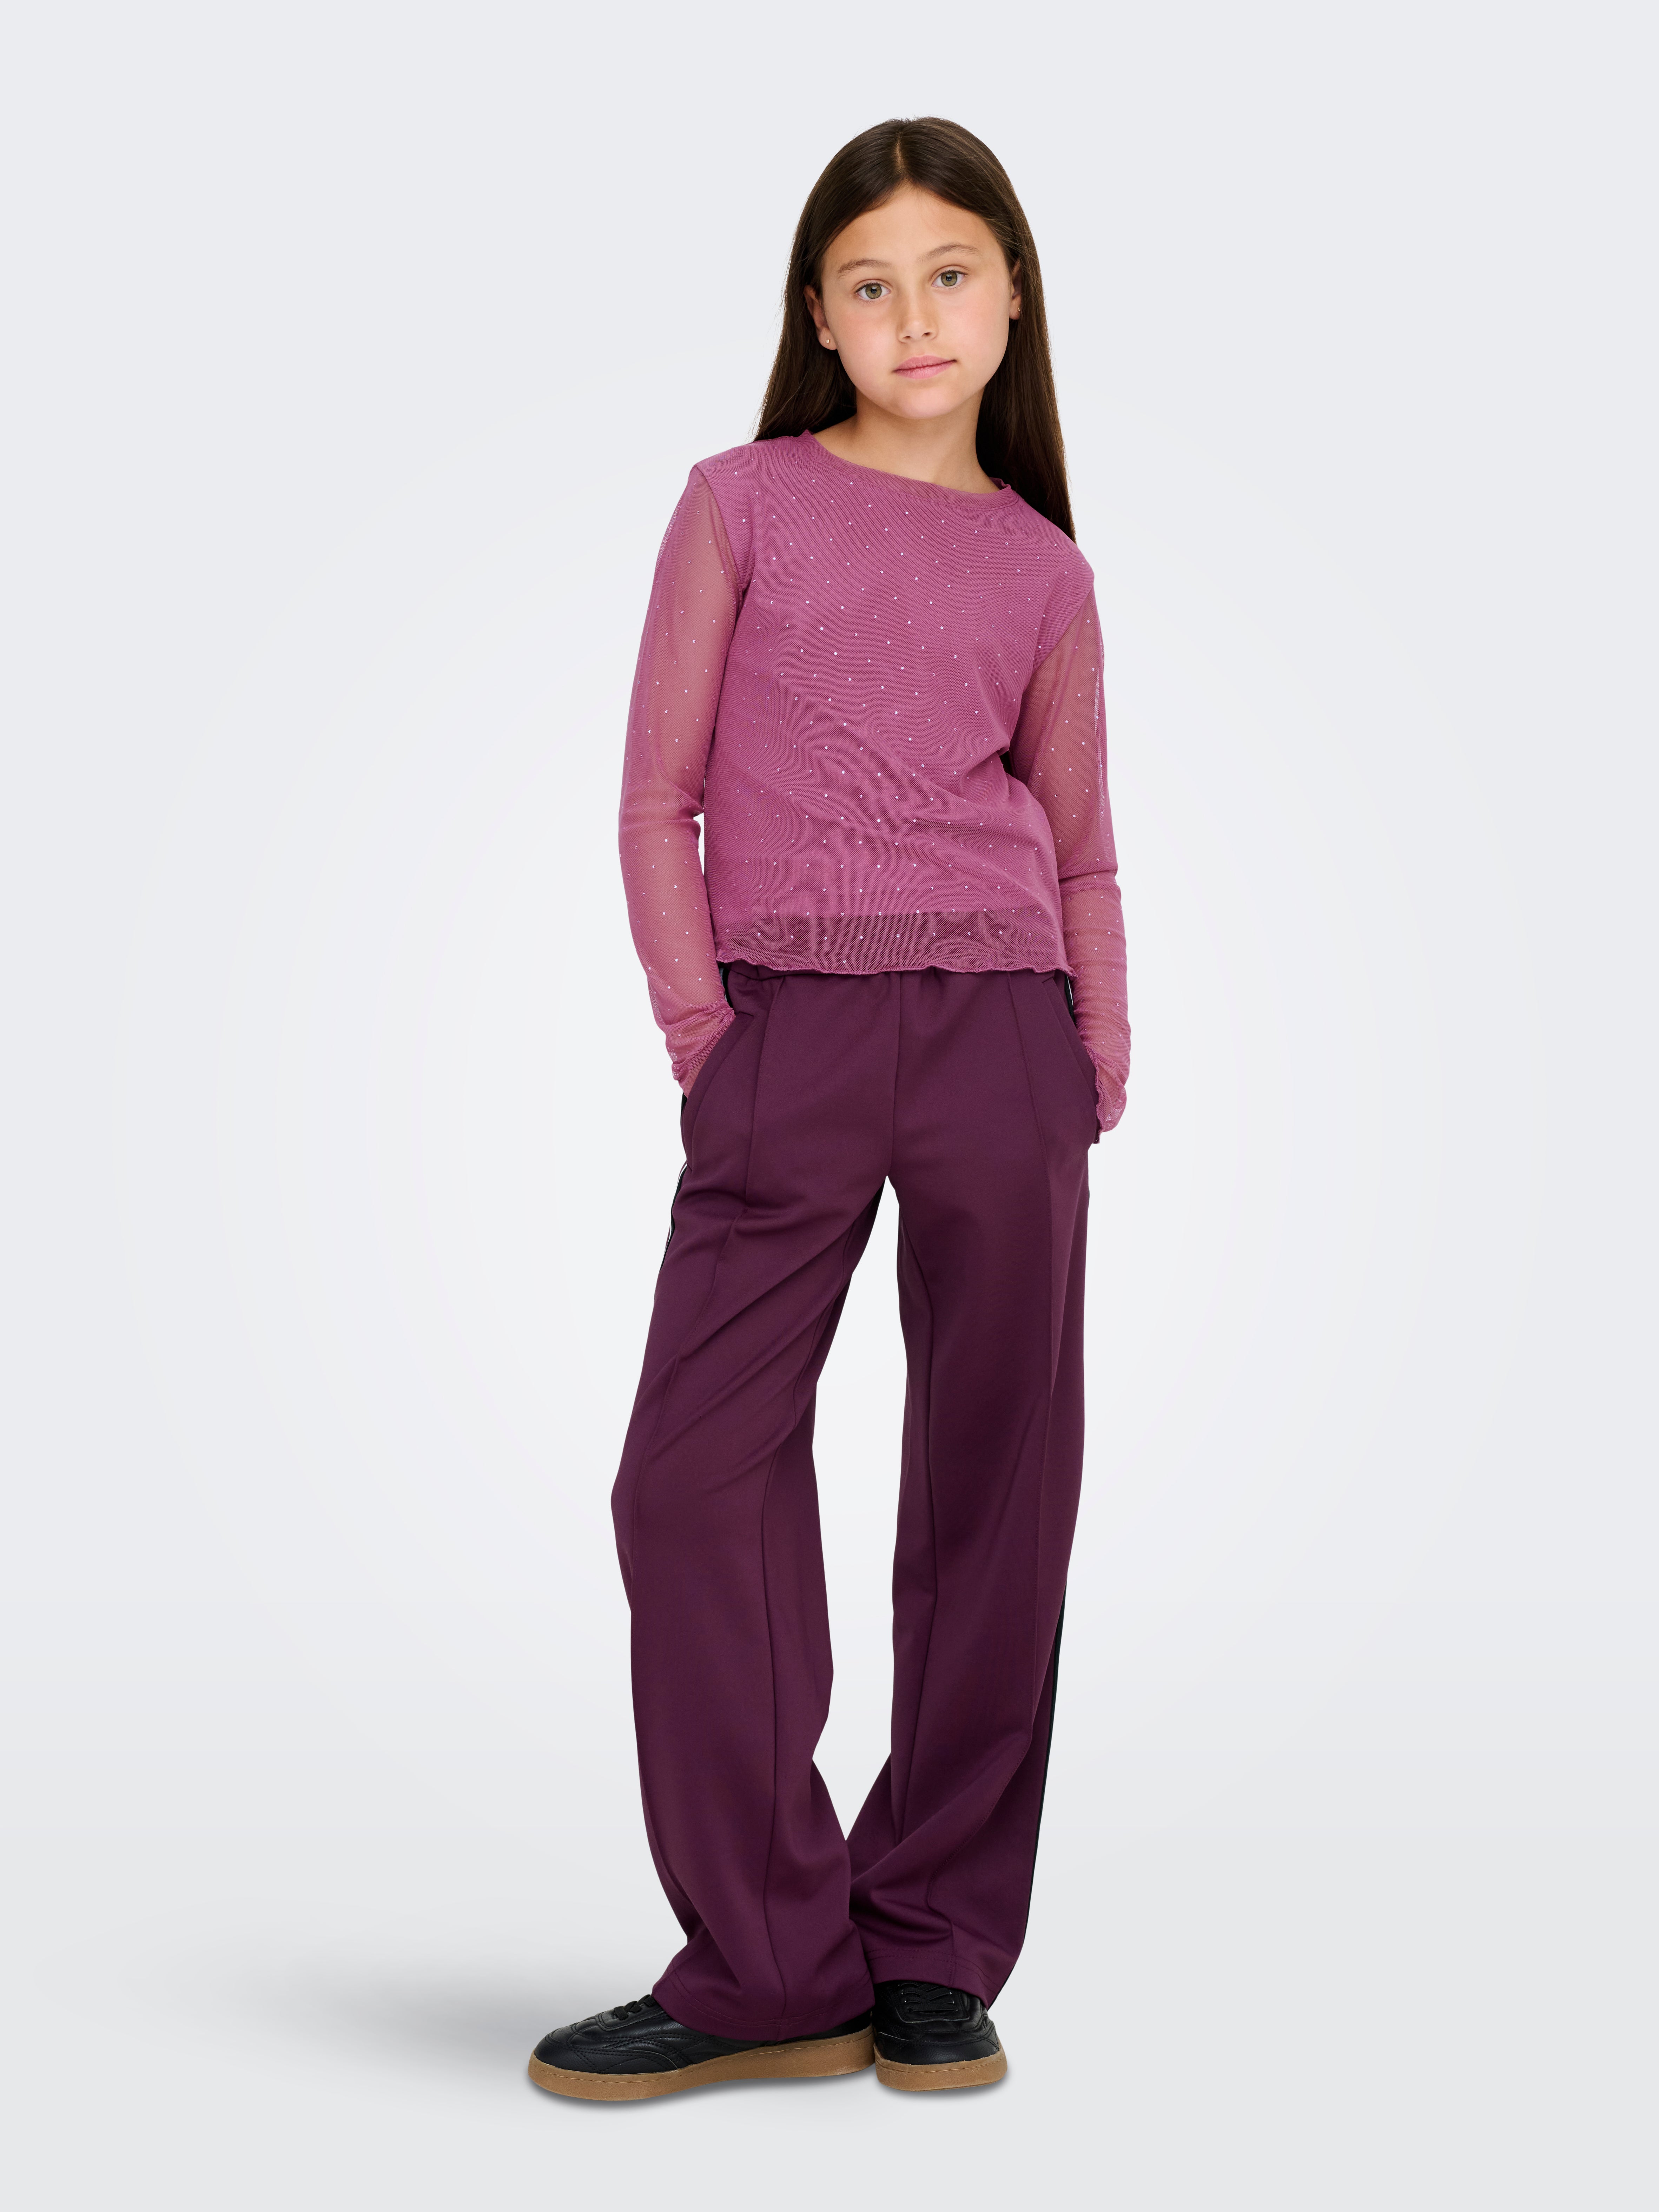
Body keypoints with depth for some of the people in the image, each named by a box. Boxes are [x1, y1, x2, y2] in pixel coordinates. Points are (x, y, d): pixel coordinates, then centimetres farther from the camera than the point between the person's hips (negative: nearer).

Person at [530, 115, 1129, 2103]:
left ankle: (936, 1956, 15)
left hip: (1001, 1029, 2)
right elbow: (660, 794, 7)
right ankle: (771, 1964, 4)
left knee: (991, 1486, 2)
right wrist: (699, 1026, -3)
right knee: (697, 1474, -8)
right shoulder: (742, 505, 10)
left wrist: (1096, 1058, 5)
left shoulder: (1044, 570, 14)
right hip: (784, 1034, -1)